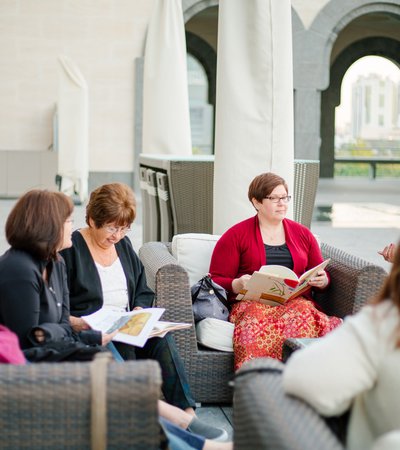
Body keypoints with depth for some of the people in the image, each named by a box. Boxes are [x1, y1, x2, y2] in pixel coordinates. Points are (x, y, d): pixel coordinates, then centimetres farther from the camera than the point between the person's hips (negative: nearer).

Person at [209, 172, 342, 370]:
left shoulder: (303, 234, 23)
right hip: (252, 302, -2)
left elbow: (322, 277, 26)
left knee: (302, 314, -38)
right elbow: (216, 280, 8)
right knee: (257, 320, -41)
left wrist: (322, 280, 1)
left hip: (297, 300, 2)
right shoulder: (235, 236, 13)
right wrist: (238, 284, -14)